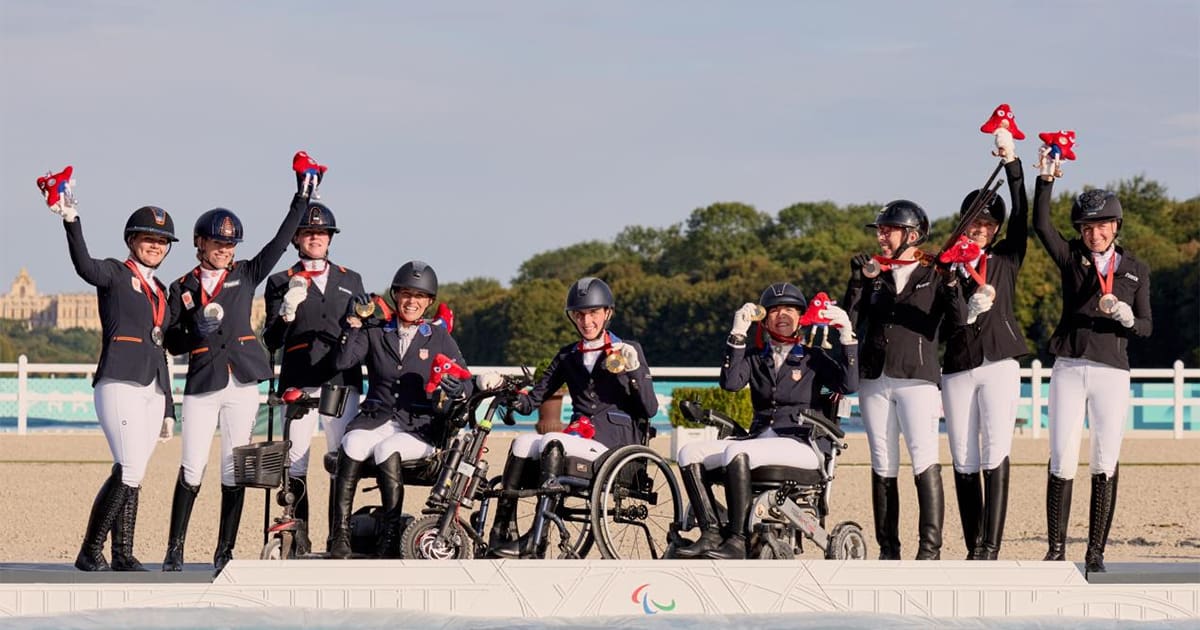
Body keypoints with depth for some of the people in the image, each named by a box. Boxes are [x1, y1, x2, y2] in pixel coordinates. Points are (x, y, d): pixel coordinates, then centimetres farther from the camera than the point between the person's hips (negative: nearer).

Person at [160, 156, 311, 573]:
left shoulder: (245, 275, 12)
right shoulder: (183, 288, 8)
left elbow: (280, 241, 6)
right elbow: (173, 343, 5)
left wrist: (302, 198, 1)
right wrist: (198, 330, -15)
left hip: (242, 381, 1)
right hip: (202, 383, -1)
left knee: (235, 468, 1)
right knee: (192, 468, -5)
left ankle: (225, 551, 7)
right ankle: (175, 549, 3)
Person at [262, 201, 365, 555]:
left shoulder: (351, 281, 20)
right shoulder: (281, 283, 12)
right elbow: (271, 341, 4)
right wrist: (287, 311, -13)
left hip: (343, 381, 2)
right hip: (299, 384, -2)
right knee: (295, 462, -7)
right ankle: (298, 542, -5)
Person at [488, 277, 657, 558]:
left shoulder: (628, 351, 10)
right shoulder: (568, 356, 21)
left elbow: (650, 409, 2)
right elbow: (535, 397, 14)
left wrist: (634, 372, -11)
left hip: (618, 437, -4)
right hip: (580, 434, 4)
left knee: (551, 443, -31)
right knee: (522, 443, -25)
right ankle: (502, 531, -30)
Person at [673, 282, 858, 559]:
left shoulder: (814, 358, 10)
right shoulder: (755, 359, 19)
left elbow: (849, 385, -6)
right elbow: (730, 383, -1)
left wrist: (847, 336, -12)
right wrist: (737, 335, -7)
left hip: (800, 444, -5)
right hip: (759, 439, 5)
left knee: (736, 452, -34)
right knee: (689, 453, -15)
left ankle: (737, 540, -34)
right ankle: (711, 534, -22)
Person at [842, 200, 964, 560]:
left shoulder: (932, 274, 5)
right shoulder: (874, 273, 15)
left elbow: (960, 317, -8)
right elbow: (850, 320, 6)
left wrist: (952, 286, -25)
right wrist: (858, 281, -5)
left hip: (917, 379, -4)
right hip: (874, 380, 4)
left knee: (925, 462, -14)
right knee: (883, 466, 5)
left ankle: (930, 548, -16)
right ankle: (888, 550, 8)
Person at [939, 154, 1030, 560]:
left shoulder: (1006, 258, 11)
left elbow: (1022, 217, -2)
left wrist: (1012, 163, -7)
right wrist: (968, 310, -17)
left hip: (999, 365, -1)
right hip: (957, 369, 1)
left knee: (995, 454, -11)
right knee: (964, 460, 2)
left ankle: (992, 548, -16)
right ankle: (974, 547, 8)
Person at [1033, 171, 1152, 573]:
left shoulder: (1136, 270, 11)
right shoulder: (1071, 258, 8)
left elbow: (1146, 327, 8)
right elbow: (1040, 224, -7)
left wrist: (1126, 318, -14)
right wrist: (1047, 178, -17)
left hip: (1112, 373, 1)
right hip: (1069, 369, -1)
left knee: (1105, 464, -1)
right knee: (1062, 461, -4)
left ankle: (1096, 552, 3)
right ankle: (1056, 550, 2)